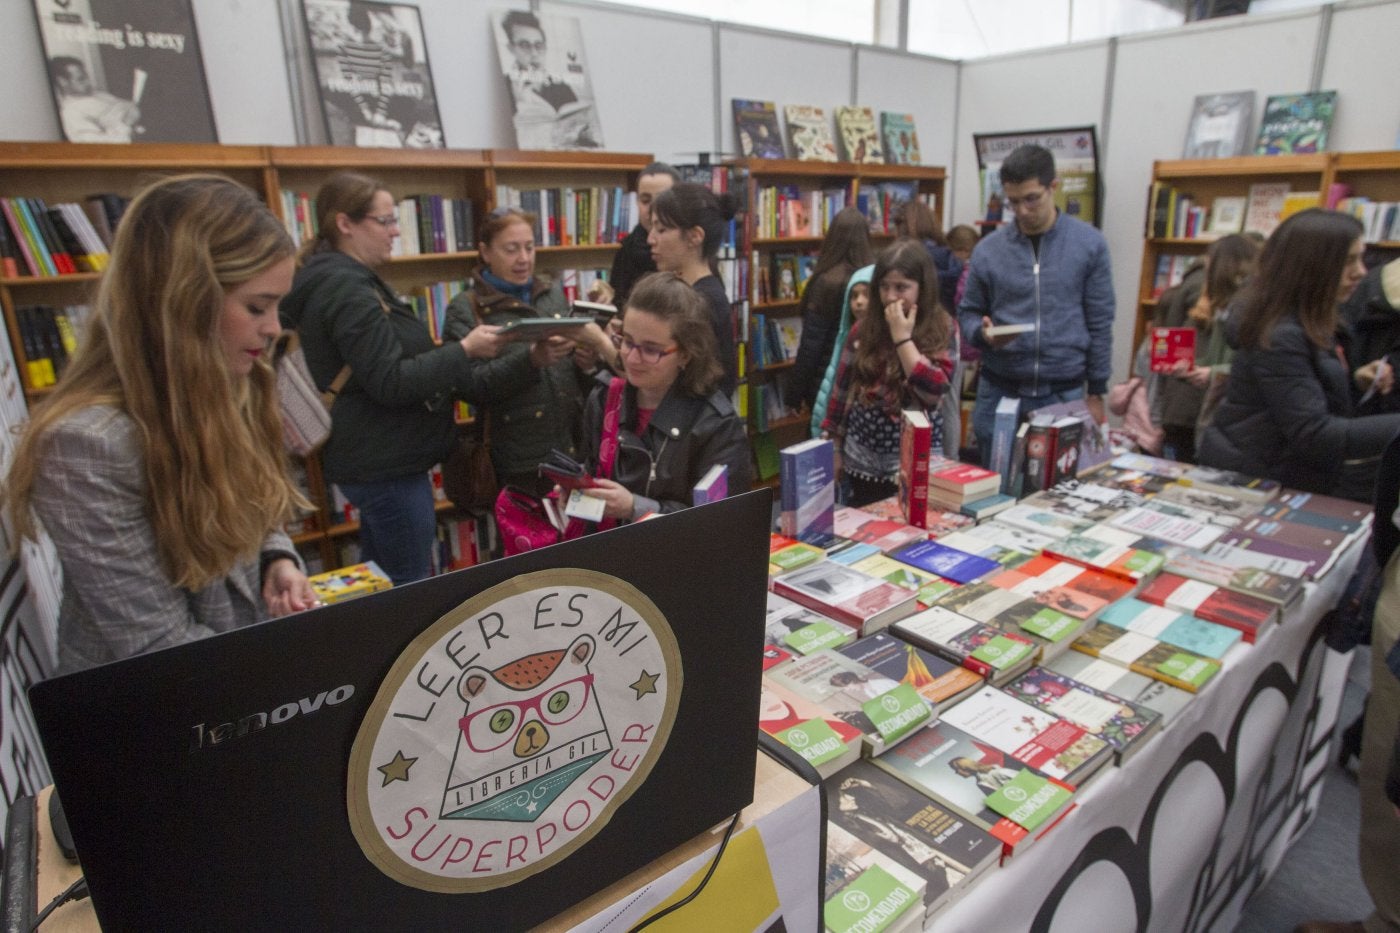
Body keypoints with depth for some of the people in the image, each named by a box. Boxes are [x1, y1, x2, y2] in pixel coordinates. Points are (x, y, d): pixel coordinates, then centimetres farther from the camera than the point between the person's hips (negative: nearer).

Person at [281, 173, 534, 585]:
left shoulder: (351, 280, 14)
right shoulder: (346, 288, -18)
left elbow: (393, 360, 20)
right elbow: (391, 383, -23)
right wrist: (465, 350, -19)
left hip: (378, 461, 11)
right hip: (387, 467, -11)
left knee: (379, 584, 20)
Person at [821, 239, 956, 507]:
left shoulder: (941, 331, -6)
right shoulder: (865, 329, 0)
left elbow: (934, 392, -20)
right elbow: (842, 390, 6)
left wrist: (902, 337, -19)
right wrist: (833, 448, 7)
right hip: (863, 461, 3)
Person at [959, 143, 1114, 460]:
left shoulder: (1089, 243, -1)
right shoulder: (987, 249, 0)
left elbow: (1100, 323, 1)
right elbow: (968, 313, 8)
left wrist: (1096, 392, 1)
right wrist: (982, 333, -16)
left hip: (1064, 393, -1)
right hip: (998, 392, 1)